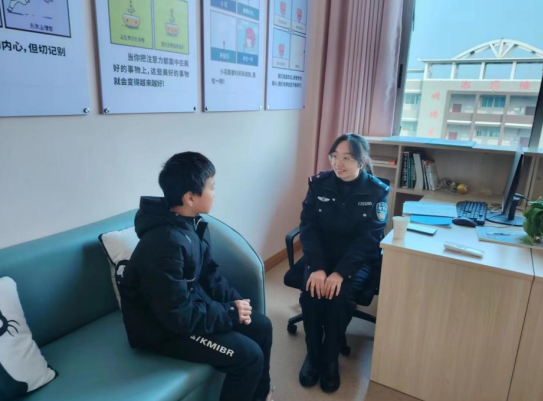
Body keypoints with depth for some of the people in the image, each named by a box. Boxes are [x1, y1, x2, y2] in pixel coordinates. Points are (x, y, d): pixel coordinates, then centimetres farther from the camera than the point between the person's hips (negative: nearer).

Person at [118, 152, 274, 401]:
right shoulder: (165, 243, -32)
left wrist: (234, 300, -7)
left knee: (261, 327, 6)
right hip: (162, 326, -9)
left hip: (192, 302, 9)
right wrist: (231, 313, -18)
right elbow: (179, 316, -29)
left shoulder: (193, 223, -3)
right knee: (249, 355, -16)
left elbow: (208, 272, 8)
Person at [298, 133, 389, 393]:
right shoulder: (319, 184, -5)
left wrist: (340, 272, -27)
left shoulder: (377, 191, -10)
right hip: (321, 255, 2)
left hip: (358, 259, -1)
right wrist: (317, 267, -24)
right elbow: (308, 227, -9)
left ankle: (330, 359, -4)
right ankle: (312, 354, -1)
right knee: (312, 291, -25)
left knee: (339, 295, -28)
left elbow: (369, 239, -16)